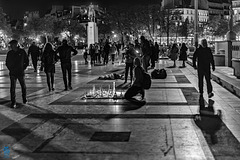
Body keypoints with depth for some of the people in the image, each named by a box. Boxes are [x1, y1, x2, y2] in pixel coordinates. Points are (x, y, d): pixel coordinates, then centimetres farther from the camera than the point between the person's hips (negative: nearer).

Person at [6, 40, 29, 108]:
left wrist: (23, 68, -1)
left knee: (23, 87, 13)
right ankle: (13, 103, 2)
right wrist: (10, 69, 3)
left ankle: (24, 99, 35)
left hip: (21, 73, -1)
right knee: (12, 88, -4)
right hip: (12, 74, 1)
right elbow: (7, 63, 13)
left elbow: (27, 61, 4)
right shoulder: (9, 53, 0)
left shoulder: (22, 52, -4)